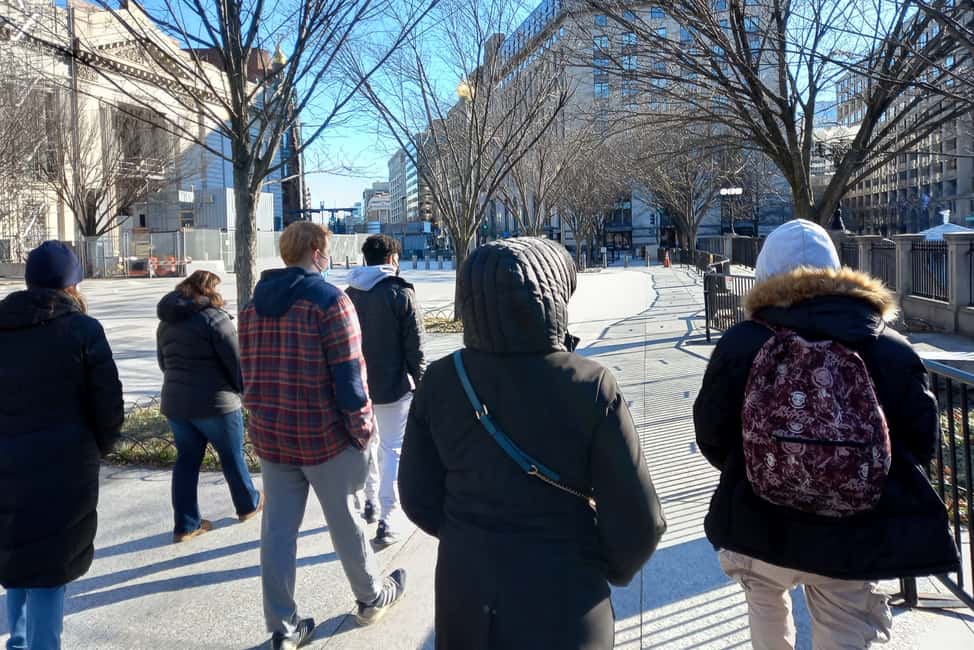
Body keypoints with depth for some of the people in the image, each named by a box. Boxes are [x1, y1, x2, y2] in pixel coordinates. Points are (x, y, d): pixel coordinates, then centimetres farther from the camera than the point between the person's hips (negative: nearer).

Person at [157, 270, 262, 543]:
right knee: (232, 456, 12)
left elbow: (163, 362, 18)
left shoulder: (166, 321, 10)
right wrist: (244, 390, 2)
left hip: (174, 402, 7)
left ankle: (185, 525, 14)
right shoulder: (214, 317, -14)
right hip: (215, 402, -6)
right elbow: (236, 361, -13)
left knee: (187, 460, 12)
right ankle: (248, 504, 29)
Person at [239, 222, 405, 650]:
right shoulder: (328, 299, -14)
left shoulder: (255, 303, 7)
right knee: (344, 522, 12)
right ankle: (373, 598, 33)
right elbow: (348, 374, -18)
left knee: (277, 529, 10)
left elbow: (249, 372, 12)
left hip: (269, 435, 6)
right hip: (323, 435, -5)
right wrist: (361, 428, -8)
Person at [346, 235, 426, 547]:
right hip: (393, 386, -5)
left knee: (366, 443, 21)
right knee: (393, 449, 2)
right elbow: (415, 347, -12)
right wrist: (420, 383, -1)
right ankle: (388, 519, 1)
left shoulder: (349, 295, 3)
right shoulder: (401, 294, -12)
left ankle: (370, 501, 35)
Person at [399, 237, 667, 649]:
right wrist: (614, 568, 5)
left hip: (466, 596, 3)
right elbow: (638, 519, -16)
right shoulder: (591, 386, -20)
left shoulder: (440, 380, -12)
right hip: (562, 604, -3)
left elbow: (419, 498, -3)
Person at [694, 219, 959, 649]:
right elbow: (922, 443, 1)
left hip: (760, 529, 1)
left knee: (766, 597, 31)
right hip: (854, 541, 0)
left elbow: (711, 439, -3)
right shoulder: (893, 349, -8)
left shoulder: (739, 344, -12)